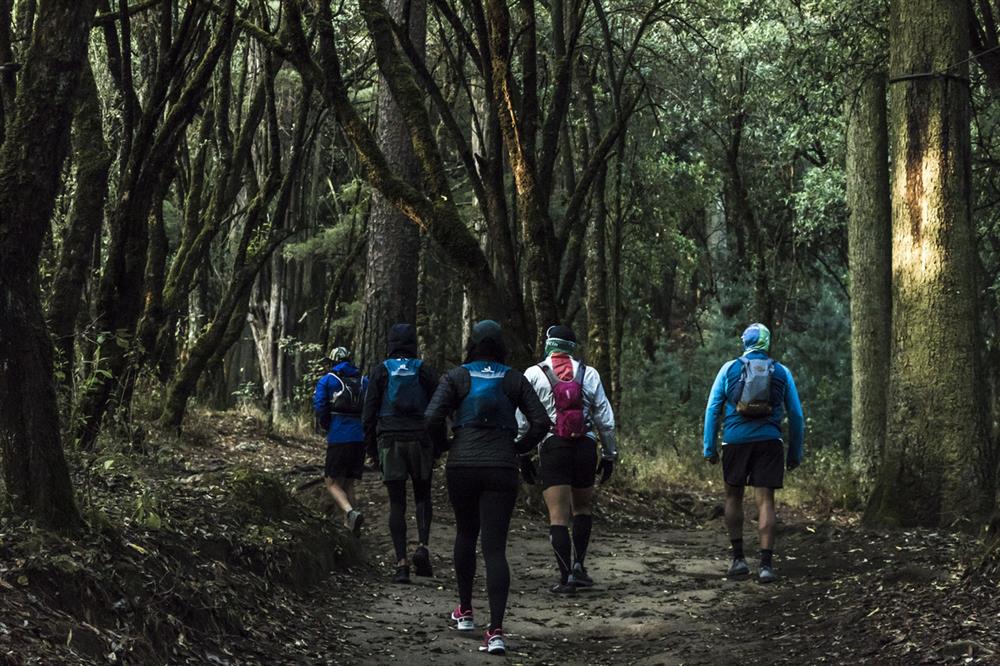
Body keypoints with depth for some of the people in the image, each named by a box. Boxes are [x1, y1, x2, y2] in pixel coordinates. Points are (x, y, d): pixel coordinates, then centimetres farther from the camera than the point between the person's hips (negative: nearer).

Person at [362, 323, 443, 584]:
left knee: (397, 504, 3)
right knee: (423, 497, 15)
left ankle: (401, 563, -4)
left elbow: (369, 412, 1)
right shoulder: (424, 371, 3)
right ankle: (423, 547, -8)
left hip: (390, 441, 0)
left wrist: (371, 446, 8)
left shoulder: (381, 371, 2)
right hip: (420, 440, 0)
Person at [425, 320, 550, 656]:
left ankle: (465, 612, 32)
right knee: (495, 547, -4)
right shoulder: (514, 380, 5)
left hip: (462, 466, 0)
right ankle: (496, 631, -16)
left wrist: (444, 445, 10)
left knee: (465, 534, 24)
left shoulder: (456, 377, 1)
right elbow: (541, 422, 0)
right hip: (502, 470, 0)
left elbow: (432, 418, -9)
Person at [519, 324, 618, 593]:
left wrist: (523, 455, 8)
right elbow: (605, 419, 8)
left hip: (552, 447, -2)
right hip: (585, 447, 2)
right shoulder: (588, 374, 8)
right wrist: (610, 454, 15)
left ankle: (566, 576, -6)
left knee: (558, 516, -1)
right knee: (582, 509, 20)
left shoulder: (533, 375, 4)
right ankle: (578, 564, 9)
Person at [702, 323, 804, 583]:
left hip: (735, 441, 0)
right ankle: (766, 564, -9)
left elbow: (712, 408, 1)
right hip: (769, 442, 0)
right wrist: (795, 453, 15)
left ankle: (738, 558, 13)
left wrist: (709, 447, 4)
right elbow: (796, 415, 9)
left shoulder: (729, 369, 5)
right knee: (765, 500, -1)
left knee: (733, 496, 15)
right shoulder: (782, 372, 8)